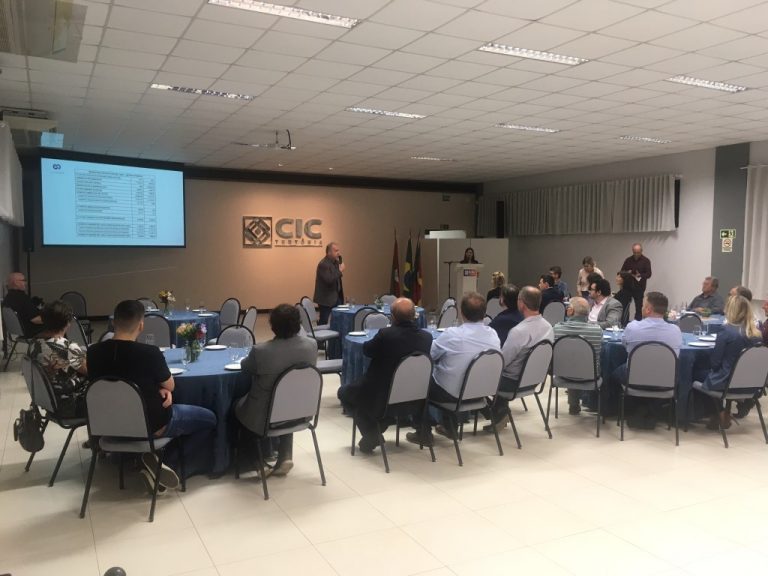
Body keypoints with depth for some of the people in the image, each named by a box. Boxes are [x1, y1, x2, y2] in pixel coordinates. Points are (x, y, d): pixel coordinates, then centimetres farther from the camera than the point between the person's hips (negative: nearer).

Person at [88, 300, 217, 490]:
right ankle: (166, 462, 0)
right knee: (209, 419, 15)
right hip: (151, 425, -5)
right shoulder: (149, 352, -26)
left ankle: (153, 463, 18)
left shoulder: (93, 352, -10)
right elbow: (170, 386, -8)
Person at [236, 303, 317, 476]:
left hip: (266, 416, -3)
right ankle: (285, 456, 28)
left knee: (238, 406, 27)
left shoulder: (261, 350, -26)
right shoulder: (311, 344, -14)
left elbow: (245, 367, -2)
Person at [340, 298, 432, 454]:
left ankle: (371, 433, 8)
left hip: (381, 399, -5)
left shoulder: (385, 334, -22)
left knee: (345, 391, 18)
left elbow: (366, 350, -3)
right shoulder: (426, 337, -9)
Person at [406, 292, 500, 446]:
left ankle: (424, 434, 21)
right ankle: (450, 427, 39)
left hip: (451, 393, -5)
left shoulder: (452, 334, -24)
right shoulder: (493, 335, -10)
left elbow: (429, 355, -9)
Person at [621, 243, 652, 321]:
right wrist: (627, 273, -12)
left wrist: (640, 275, -24)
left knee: (639, 305, 0)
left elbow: (648, 274, -6)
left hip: (640, 286, -2)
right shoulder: (628, 260, 9)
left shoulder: (646, 261, 0)